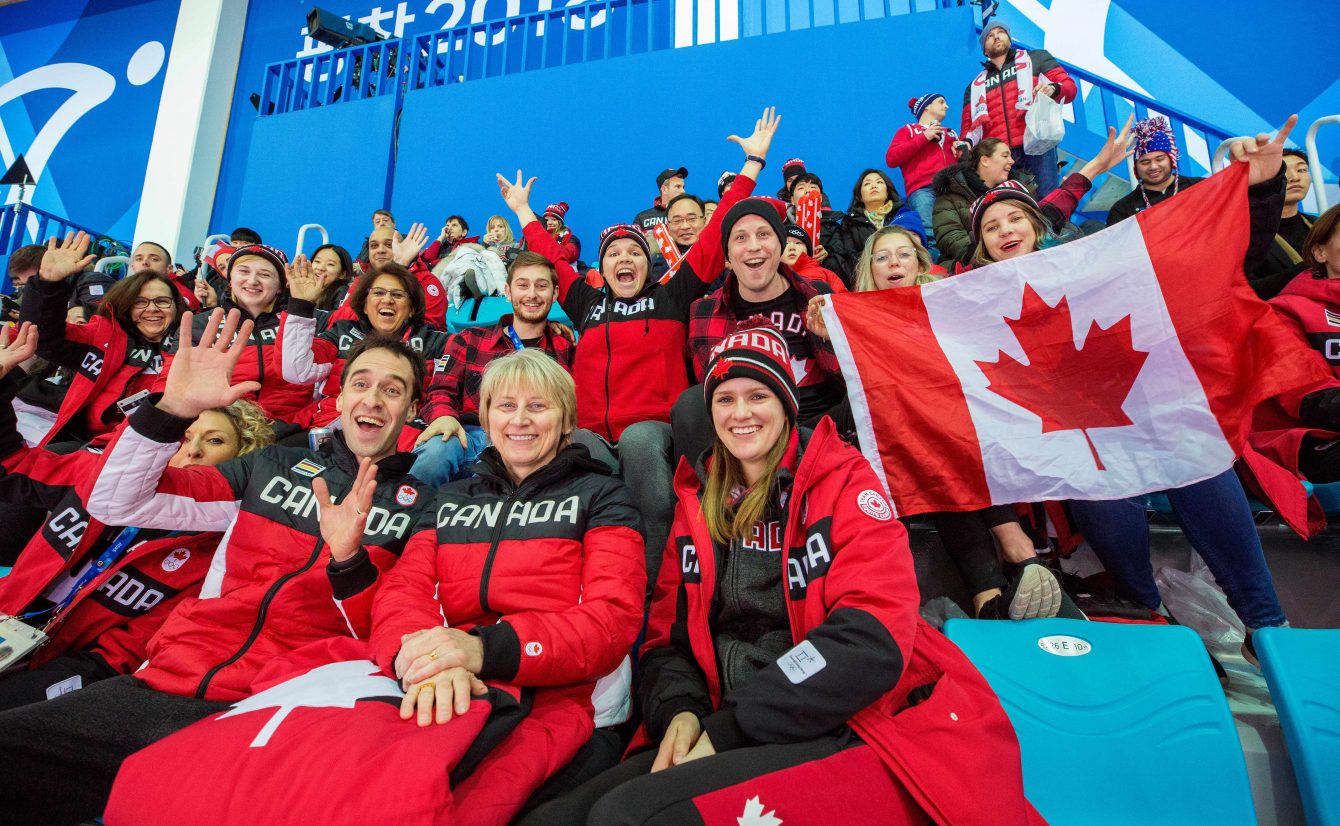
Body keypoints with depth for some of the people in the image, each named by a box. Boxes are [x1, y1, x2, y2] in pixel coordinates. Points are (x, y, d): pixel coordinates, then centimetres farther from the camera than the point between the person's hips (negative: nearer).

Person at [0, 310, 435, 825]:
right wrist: (172, 409, -6)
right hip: (165, 682, 4)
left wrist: (349, 563, -21)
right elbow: (114, 505, 10)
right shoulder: (274, 466, 14)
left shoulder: (419, 507, 5)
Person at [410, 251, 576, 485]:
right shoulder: (469, 340, 22)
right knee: (434, 451, -35)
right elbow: (440, 392, 13)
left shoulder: (567, 351, 19)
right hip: (468, 437, 1)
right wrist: (444, 416, -12)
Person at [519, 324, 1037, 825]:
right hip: (727, 739, 5)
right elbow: (667, 632, 13)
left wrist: (728, 730, -17)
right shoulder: (697, 500, 13)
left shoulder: (842, 480, -1)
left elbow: (873, 638, -14)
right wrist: (679, 709, -10)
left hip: (849, 730, -4)